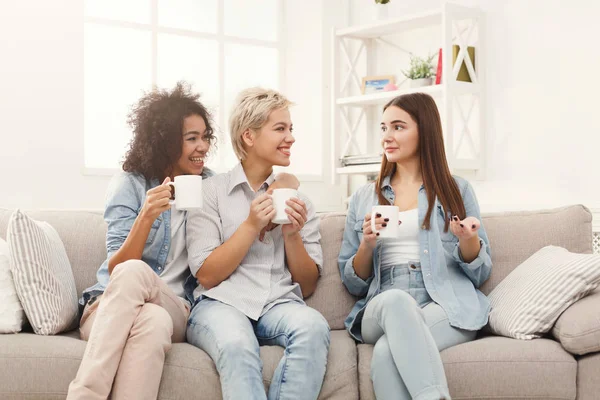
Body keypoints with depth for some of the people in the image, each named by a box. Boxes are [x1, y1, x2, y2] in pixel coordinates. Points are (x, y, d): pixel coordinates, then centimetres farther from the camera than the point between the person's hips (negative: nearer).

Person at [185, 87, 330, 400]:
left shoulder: (297, 199, 14)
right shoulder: (211, 192, 5)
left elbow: (307, 286, 13)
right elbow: (206, 276, -1)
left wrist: (293, 234, -4)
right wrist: (251, 225, -9)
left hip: (280, 304, 3)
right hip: (221, 303, -3)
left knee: (313, 326, -32)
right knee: (237, 345, -38)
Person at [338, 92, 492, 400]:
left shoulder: (457, 190, 12)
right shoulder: (363, 198, 17)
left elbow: (480, 274, 11)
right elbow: (353, 284, 14)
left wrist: (468, 240, -10)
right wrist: (367, 245, -6)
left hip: (448, 308, -2)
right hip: (382, 312, 2)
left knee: (387, 352, -36)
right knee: (395, 299, -38)